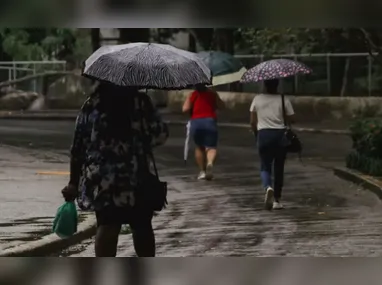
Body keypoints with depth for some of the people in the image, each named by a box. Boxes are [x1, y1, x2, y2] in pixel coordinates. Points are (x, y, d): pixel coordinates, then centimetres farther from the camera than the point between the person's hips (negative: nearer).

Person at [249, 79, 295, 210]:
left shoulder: (257, 99, 1)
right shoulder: (284, 100, -3)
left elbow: (252, 122, 3)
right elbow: (292, 119, -4)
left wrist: (257, 134, 17)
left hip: (263, 135, 0)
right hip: (279, 135, 0)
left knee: (265, 167, 9)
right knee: (278, 168, 11)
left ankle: (268, 187, -23)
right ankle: (277, 200, 13)